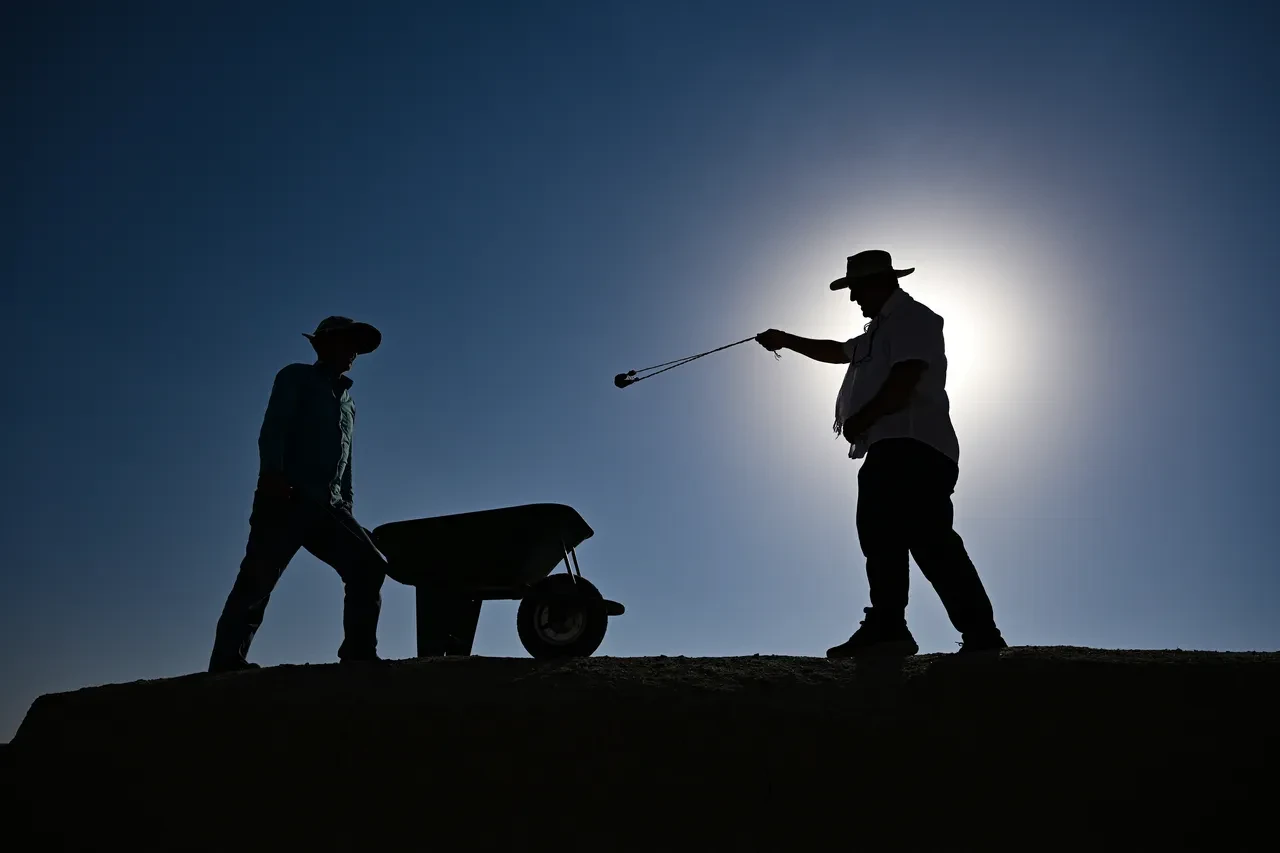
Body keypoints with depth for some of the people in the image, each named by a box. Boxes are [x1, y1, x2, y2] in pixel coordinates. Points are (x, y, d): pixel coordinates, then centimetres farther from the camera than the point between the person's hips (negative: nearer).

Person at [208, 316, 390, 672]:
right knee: (258, 577, -13)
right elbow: (273, 429, -5)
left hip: (328, 506, 6)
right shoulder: (297, 377, 12)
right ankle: (227, 662, -13)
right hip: (287, 497, -6)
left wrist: (347, 505, 17)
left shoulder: (348, 402, 30)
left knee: (369, 566, -6)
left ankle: (358, 653, -5)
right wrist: (272, 474, -21)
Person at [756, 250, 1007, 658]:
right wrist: (786, 340, 49)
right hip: (895, 449, 10)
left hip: (910, 447, -10)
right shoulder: (884, 327, 34)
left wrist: (860, 419, -6)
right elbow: (838, 351, 47)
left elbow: (903, 383, -13)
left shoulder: (911, 318, 2)